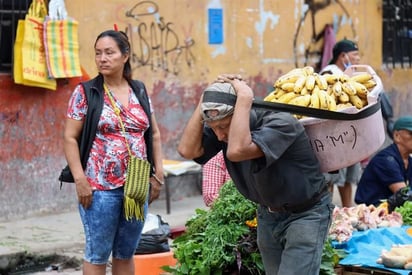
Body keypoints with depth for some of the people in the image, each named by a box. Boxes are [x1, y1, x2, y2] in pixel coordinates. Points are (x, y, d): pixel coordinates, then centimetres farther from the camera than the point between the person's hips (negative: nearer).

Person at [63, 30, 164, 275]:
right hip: (100, 188, -4)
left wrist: (158, 174, 7)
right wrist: (80, 179, -14)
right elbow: (70, 138, -5)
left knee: (126, 253, 13)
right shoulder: (85, 93, -3)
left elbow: (154, 134, 16)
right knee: (97, 255, 1)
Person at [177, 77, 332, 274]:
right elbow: (187, 150, -23)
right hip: (268, 213, 7)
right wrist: (205, 99, -24)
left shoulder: (281, 123, -29)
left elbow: (237, 151, -46)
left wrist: (244, 98, -39)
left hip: (305, 214, -7)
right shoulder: (224, 126, -9)